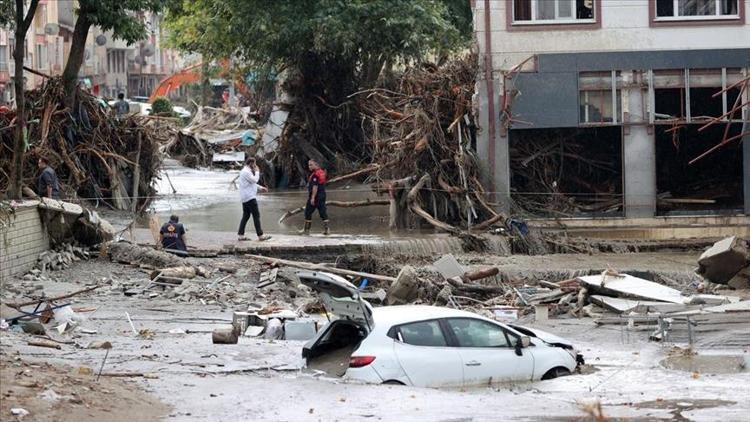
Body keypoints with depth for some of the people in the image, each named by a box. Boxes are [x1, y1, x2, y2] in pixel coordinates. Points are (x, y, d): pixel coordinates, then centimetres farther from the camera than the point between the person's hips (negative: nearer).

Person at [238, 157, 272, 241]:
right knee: (256, 215, -7)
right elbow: (254, 180, -18)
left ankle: (240, 235, 9)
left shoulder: (246, 171, 19)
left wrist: (260, 188, 22)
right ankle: (260, 235, -7)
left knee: (246, 216, 11)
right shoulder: (246, 172, -16)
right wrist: (257, 172, -6)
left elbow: (252, 183, 27)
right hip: (249, 197, -11)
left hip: (245, 198, 11)